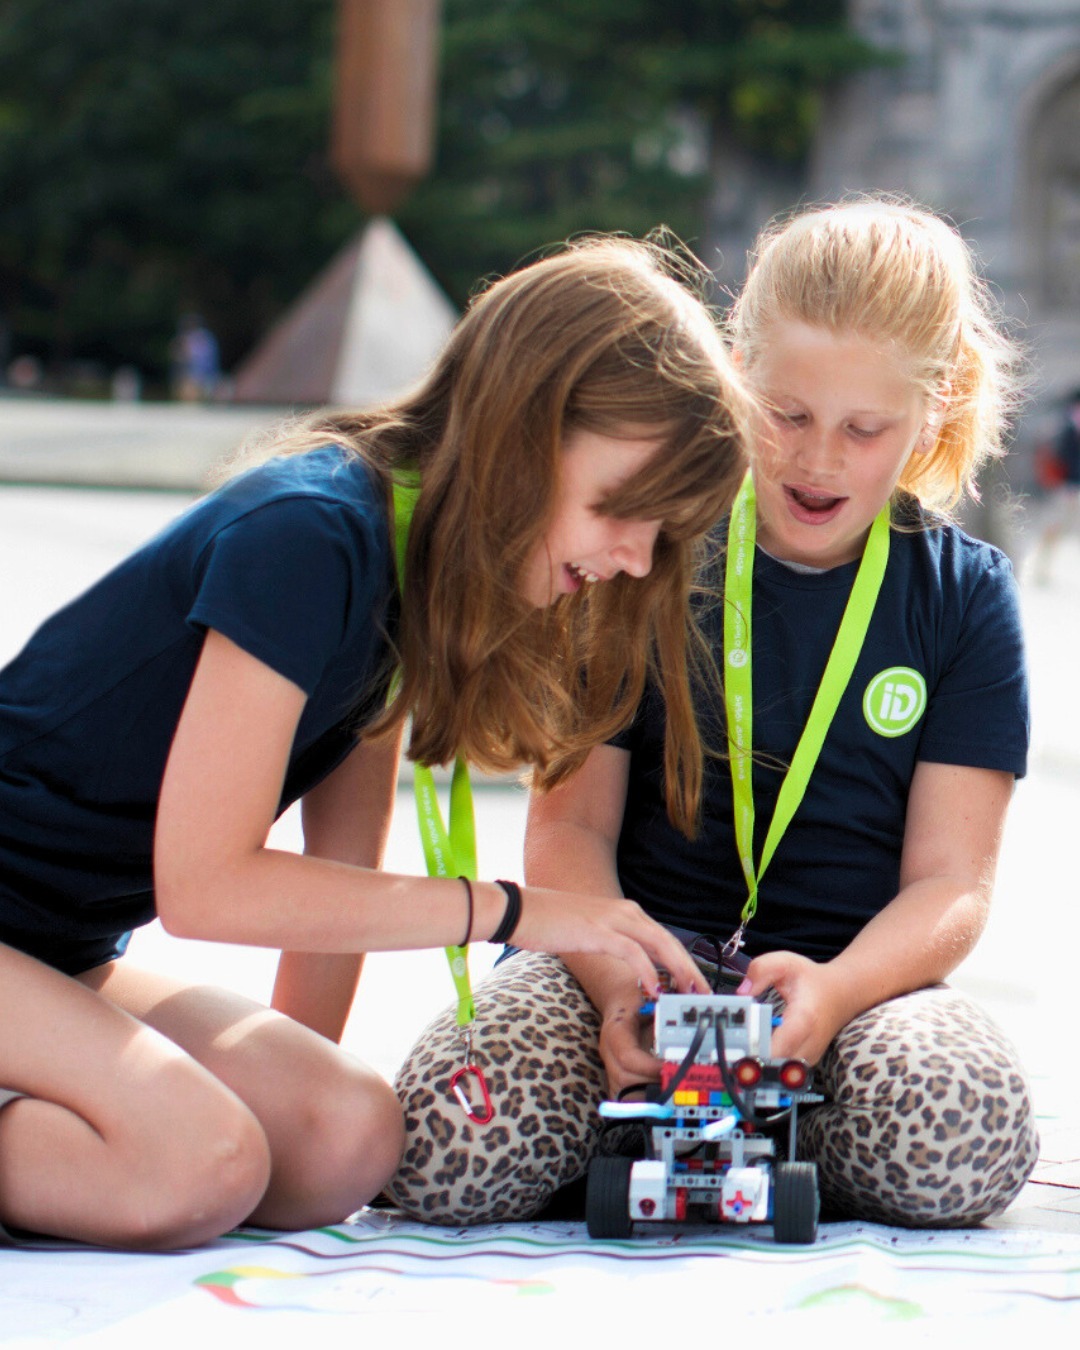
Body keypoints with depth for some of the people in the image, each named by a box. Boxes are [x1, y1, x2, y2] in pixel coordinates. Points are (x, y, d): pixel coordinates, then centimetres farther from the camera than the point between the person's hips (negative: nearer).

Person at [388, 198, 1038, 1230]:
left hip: (862, 974, 1)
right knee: (448, 1155, -31)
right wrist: (617, 987, -21)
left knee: (959, 1146, -34)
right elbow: (570, 825, 1)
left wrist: (833, 990, -23)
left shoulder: (966, 596, 5)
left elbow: (950, 883, -1)